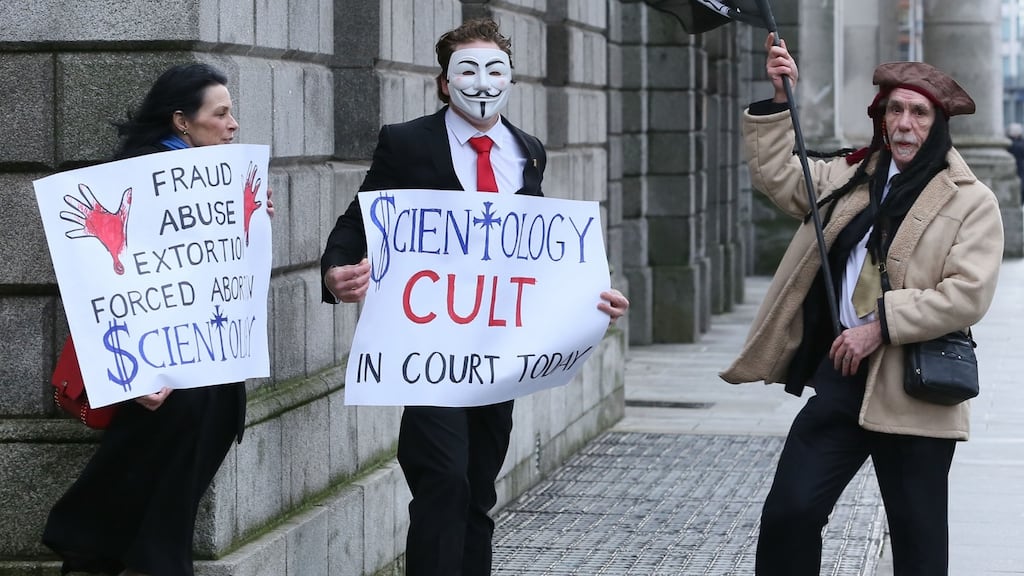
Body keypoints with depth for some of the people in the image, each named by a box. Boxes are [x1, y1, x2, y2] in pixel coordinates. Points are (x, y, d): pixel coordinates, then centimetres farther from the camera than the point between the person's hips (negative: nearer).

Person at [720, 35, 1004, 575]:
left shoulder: (971, 201, -4)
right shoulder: (850, 178, 14)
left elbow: (967, 293, -14)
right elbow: (777, 177, 18)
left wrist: (881, 325, -18)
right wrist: (780, 102, 7)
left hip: (913, 393, -4)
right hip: (840, 375, 5)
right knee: (787, 514, -1)